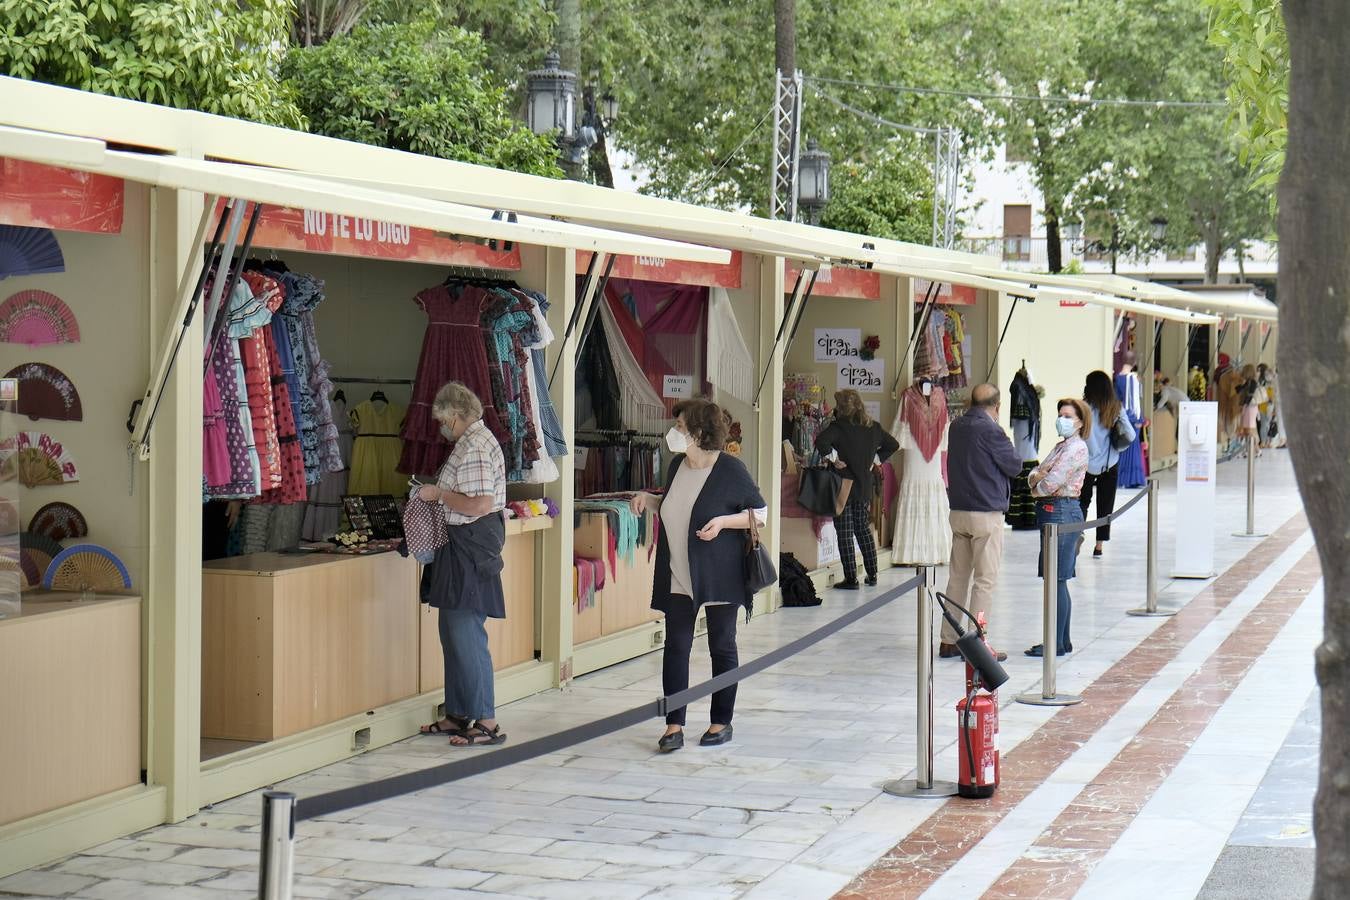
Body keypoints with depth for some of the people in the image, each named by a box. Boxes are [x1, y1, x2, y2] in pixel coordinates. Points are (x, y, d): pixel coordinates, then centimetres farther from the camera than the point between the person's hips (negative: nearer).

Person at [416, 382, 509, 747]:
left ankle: (486, 721, -4)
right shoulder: (472, 441, 16)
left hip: (471, 547, -11)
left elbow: (480, 504, -26)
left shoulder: (475, 448, -17)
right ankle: (458, 715, 23)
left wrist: (439, 494, -14)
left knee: (466, 633, -8)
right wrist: (437, 494, 13)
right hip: (460, 548, 11)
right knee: (454, 633, 15)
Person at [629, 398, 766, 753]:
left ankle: (722, 722, 17)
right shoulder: (677, 466, 7)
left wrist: (723, 521, -20)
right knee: (676, 645, 2)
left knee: (722, 646, 6)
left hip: (719, 575, -5)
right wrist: (647, 499, 5)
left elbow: (761, 513, -7)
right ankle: (674, 724, 5)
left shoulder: (730, 469, -12)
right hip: (678, 575, 6)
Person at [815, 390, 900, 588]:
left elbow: (821, 441, -30)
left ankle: (851, 578, -2)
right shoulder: (873, 427, 5)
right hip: (864, 486, 6)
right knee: (863, 528, 19)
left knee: (845, 534, -1)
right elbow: (893, 445, 15)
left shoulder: (839, 427, -14)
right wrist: (876, 459, 13)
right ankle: (872, 574, 22)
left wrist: (833, 458, -16)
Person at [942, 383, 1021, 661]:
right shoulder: (990, 430, -15)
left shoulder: (956, 427, 7)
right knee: (985, 579, -1)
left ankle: (949, 641, 16)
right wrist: (1007, 444, 11)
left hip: (958, 511, 7)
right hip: (986, 513, -7)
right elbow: (1015, 465, -7)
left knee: (958, 576, 12)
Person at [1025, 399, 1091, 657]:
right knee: (1057, 581, 12)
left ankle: (1056, 643, -4)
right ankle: (1062, 640, 18)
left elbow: (1051, 483, -19)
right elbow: (1036, 475, 16)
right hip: (1051, 512, 10)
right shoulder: (1061, 446, 19)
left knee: (1057, 580, -7)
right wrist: (1036, 476, -7)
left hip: (1062, 511, -10)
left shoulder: (1077, 448, -12)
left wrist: (1037, 487, 2)